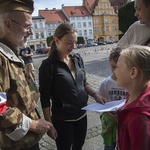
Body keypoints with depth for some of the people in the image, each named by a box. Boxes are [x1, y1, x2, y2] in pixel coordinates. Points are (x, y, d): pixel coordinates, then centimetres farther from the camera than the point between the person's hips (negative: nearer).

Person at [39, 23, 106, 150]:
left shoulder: (78, 58, 0)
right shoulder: (49, 65, -16)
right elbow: (45, 98, -13)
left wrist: (95, 95, -4)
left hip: (82, 115, 5)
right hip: (62, 120, -5)